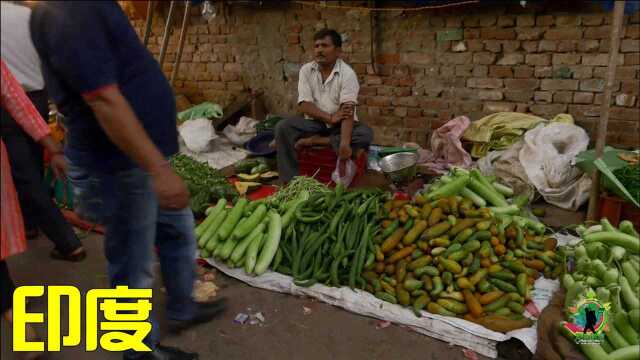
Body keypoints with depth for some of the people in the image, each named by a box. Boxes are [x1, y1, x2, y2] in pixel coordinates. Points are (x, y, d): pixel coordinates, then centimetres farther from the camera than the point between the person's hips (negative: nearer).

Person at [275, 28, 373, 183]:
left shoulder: (347, 73, -14)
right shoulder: (306, 70, -3)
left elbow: (348, 111, -25)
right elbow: (304, 105, -11)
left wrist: (344, 142, -41)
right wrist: (330, 117, -25)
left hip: (340, 124, -2)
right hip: (314, 123, 2)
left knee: (366, 134, -30)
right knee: (282, 127, -22)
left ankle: (316, 141, -22)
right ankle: (291, 181, -22)